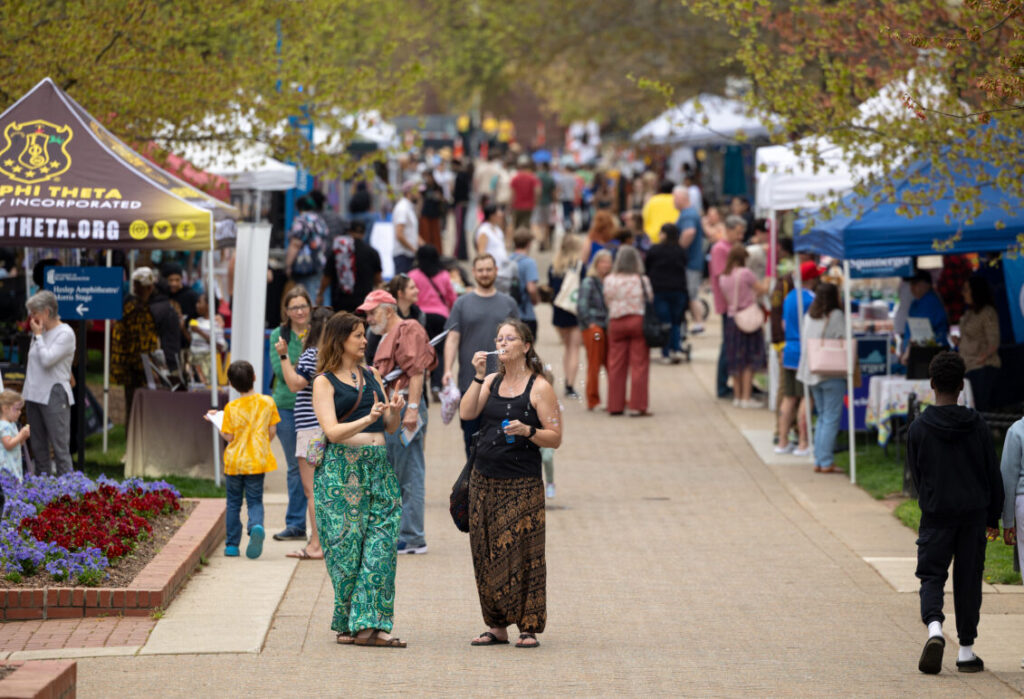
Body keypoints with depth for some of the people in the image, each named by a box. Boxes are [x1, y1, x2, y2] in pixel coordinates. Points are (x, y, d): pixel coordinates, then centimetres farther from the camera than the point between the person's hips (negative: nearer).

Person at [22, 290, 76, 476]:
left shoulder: (65, 334, -8)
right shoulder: (41, 331, 14)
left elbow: (47, 360, -18)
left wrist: (38, 335, -9)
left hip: (54, 397, -8)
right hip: (34, 395, 8)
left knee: (60, 448, -9)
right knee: (38, 448, 10)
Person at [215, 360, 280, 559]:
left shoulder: (231, 408, -10)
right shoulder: (267, 402, -4)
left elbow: (229, 437, -8)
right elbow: (272, 431, 0)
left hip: (235, 461, -1)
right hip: (257, 461, 1)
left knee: (233, 502, 12)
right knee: (255, 500, 7)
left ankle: (232, 544, 15)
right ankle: (256, 526, -25)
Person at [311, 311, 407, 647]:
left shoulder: (372, 376, 17)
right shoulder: (325, 381, 1)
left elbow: (389, 428, 19)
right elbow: (332, 431, -11)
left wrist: (395, 412, -2)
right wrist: (367, 419, -23)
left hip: (378, 465, 5)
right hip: (341, 467, -5)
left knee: (380, 546, -5)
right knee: (346, 546, -4)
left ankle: (369, 625, -8)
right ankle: (346, 623, 7)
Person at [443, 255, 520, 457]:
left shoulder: (508, 304, 9)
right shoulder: (463, 304, 6)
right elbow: (452, 338, 1)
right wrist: (448, 370, -11)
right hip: (469, 382, 0)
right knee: (471, 433, 4)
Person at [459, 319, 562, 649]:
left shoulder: (539, 387, -3)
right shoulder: (491, 381, 12)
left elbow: (555, 438, -5)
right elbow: (466, 413, -2)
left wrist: (527, 431, -21)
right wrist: (478, 376, -7)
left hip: (522, 483, -5)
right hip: (485, 479, 5)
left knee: (521, 554, -6)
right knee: (486, 553, 4)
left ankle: (529, 627, -1)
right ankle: (497, 625, 11)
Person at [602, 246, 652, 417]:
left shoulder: (609, 280, -2)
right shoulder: (642, 280, -8)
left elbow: (607, 302, 2)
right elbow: (650, 300, -1)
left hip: (616, 322, 3)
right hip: (638, 321, -3)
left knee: (615, 366, 8)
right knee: (639, 365, 1)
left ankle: (615, 406, 11)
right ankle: (637, 407, -2)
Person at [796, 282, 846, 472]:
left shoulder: (809, 316, 9)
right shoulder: (836, 316, -10)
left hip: (812, 371, 7)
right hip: (832, 373, -7)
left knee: (822, 418, 14)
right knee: (831, 419, -4)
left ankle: (818, 461, 11)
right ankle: (826, 462, -7)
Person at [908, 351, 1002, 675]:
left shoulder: (918, 428, -5)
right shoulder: (977, 424, -3)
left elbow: (916, 475, 5)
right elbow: (993, 474, 1)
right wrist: (993, 518, 10)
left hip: (935, 515, -1)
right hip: (974, 513, 1)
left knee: (932, 575, 5)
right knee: (968, 579, 9)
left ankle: (934, 626, -23)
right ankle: (966, 651, 11)